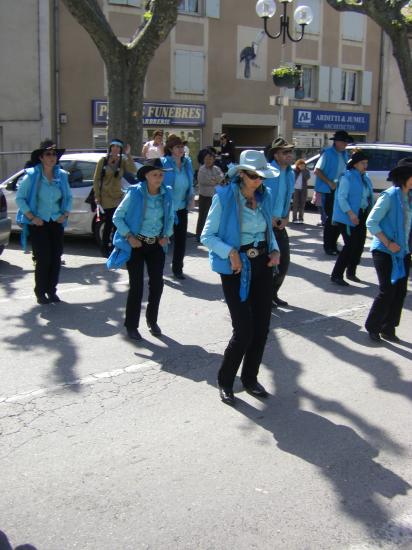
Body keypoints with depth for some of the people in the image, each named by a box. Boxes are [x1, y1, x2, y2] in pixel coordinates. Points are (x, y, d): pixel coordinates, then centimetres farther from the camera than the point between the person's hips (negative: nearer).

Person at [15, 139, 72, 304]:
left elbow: (69, 197, 14)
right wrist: (32, 217, -13)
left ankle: (51, 290, 19)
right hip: (38, 223, -4)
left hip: (56, 223, 4)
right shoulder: (31, 175, -8)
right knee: (43, 258, -6)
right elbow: (19, 198, -7)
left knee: (56, 258, 4)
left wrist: (65, 214, 0)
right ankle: (40, 292, 9)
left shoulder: (62, 175, 4)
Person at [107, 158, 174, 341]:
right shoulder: (135, 193, -14)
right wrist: (129, 237, -15)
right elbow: (117, 217, -8)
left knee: (157, 283, 6)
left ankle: (152, 320, 27)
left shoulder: (167, 194, -1)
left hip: (156, 245, 4)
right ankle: (131, 325, 12)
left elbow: (170, 217, 15)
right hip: (136, 244, -4)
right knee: (136, 286, -3)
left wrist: (166, 235, 1)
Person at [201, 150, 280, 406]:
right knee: (244, 330, -8)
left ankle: (250, 378, 27)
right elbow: (207, 236, -10)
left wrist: (275, 249, 3)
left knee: (262, 327, 8)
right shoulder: (225, 197, -11)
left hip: (262, 266, 6)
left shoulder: (264, 197, 7)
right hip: (236, 268, -6)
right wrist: (230, 252, -24)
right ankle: (225, 381, 13)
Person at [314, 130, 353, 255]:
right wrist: (330, 183, -18)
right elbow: (317, 170, -12)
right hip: (329, 191, -7)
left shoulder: (344, 154, 13)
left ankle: (333, 245, 20)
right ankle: (328, 246, 6)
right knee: (330, 218, -3)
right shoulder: (328, 153, -8)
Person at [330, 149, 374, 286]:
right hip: (348, 217, -8)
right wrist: (350, 213, -23)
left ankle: (351, 272, 28)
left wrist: (370, 212, 7)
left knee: (359, 245, 11)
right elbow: (341, 198, -15)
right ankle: (336, 275, -3)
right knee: (350, 246, -10)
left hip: (362, 216, 8)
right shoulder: (347, 177, -11)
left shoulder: (365, 178, 11)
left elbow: (369, 196, 17)